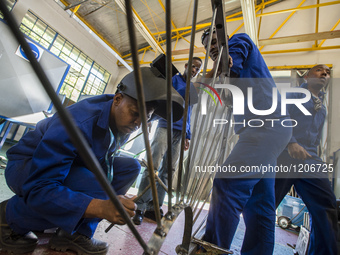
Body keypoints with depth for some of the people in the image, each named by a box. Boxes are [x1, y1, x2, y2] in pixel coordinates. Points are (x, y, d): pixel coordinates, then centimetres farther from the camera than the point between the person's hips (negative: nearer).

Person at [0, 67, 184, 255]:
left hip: (76, 164, 7)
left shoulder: (123, 122, -10)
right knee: (93, 188, -35)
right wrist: (101, 208, -46)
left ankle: (73, 233, -8)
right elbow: (38, 188, -35)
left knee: (130, 167, -11)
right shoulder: (78, 124, -35)